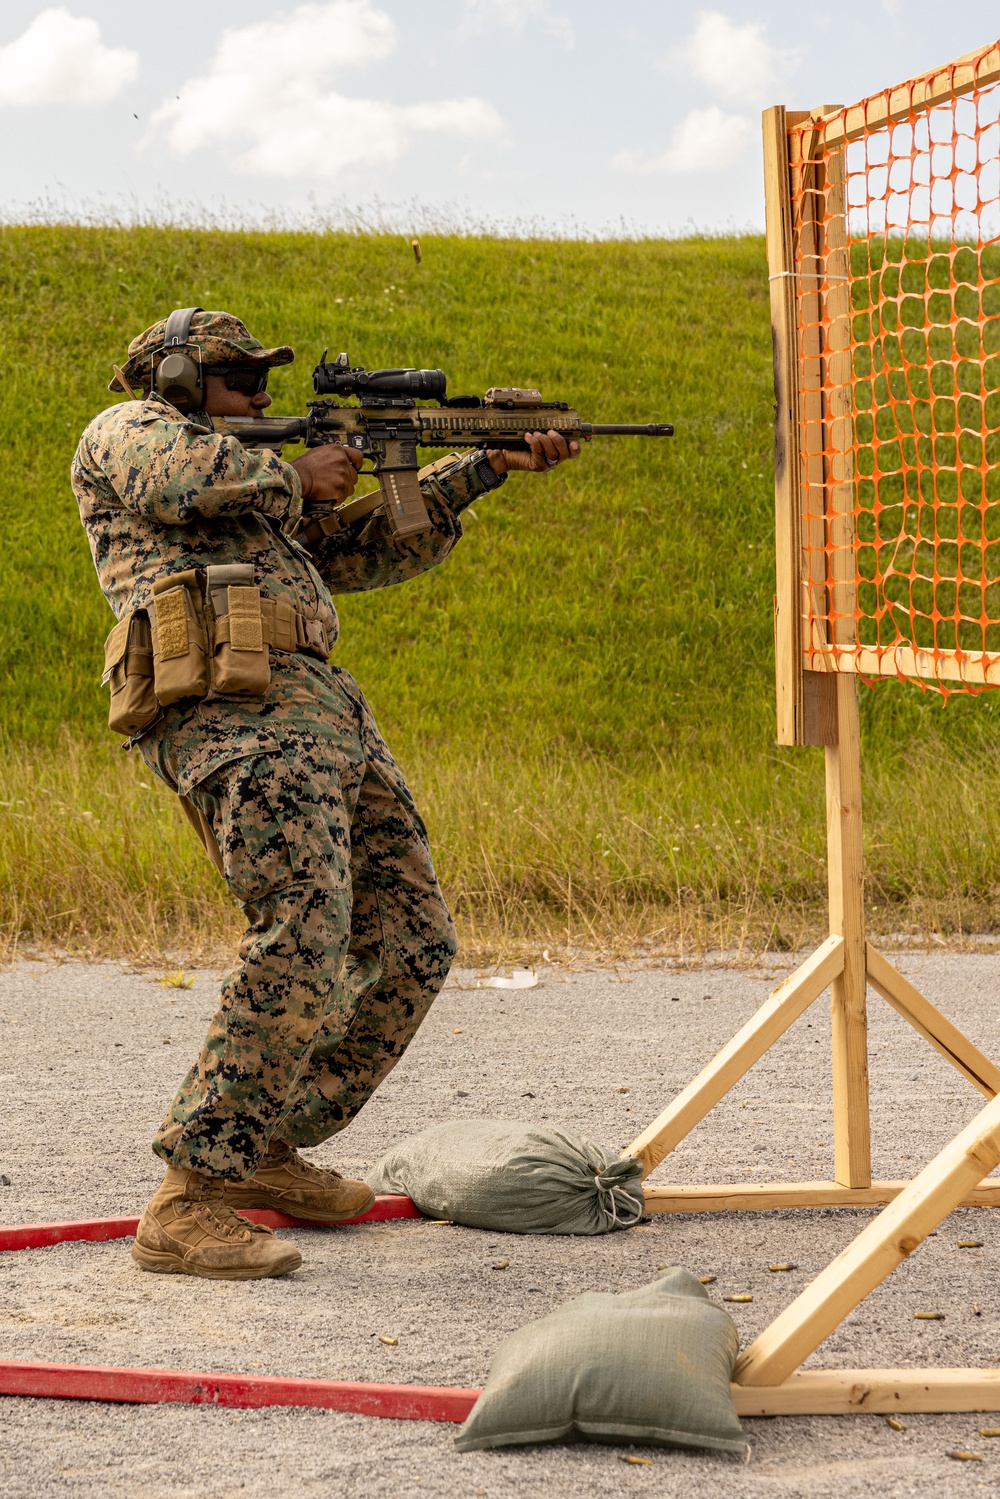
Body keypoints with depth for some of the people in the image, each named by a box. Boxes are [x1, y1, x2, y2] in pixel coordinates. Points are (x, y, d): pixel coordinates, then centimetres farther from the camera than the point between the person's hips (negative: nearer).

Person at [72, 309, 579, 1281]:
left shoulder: (255, 485, 34)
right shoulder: (128, 431, 9)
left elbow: (372, 549, 34)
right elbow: (183, 478, -15)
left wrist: (488, 468, 28)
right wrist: (295, 475, 2)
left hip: (320, 709, 10)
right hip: (231, 711, -10)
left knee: (412, 941, 7)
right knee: (305, 933, -24)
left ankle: (265, 1149, 17)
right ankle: (185, 1204, -23)